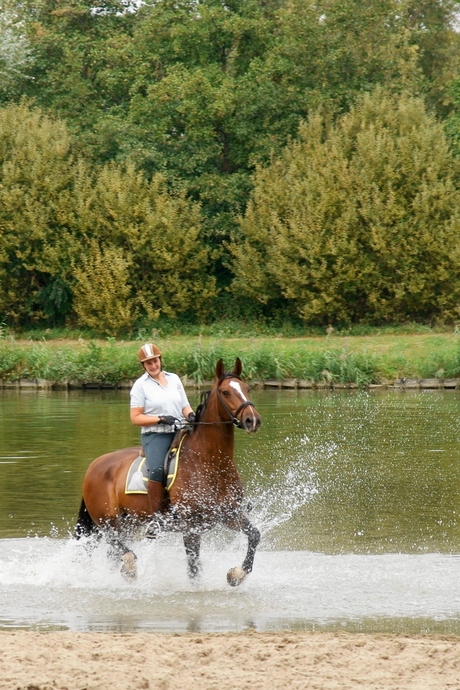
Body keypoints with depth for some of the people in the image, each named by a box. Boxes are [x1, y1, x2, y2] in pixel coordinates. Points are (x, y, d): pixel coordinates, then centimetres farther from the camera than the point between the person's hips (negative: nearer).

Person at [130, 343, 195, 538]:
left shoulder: (174, 379, 15)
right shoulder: (140, 385, 2)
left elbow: (184, 406, 20)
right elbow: (136, 418, -2)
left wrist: (191, 415, -4)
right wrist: (160, 419, -14)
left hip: (181, 432, 5)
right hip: (155, 435, -5)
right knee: (157, 469, -32)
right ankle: (155, 518, -24)